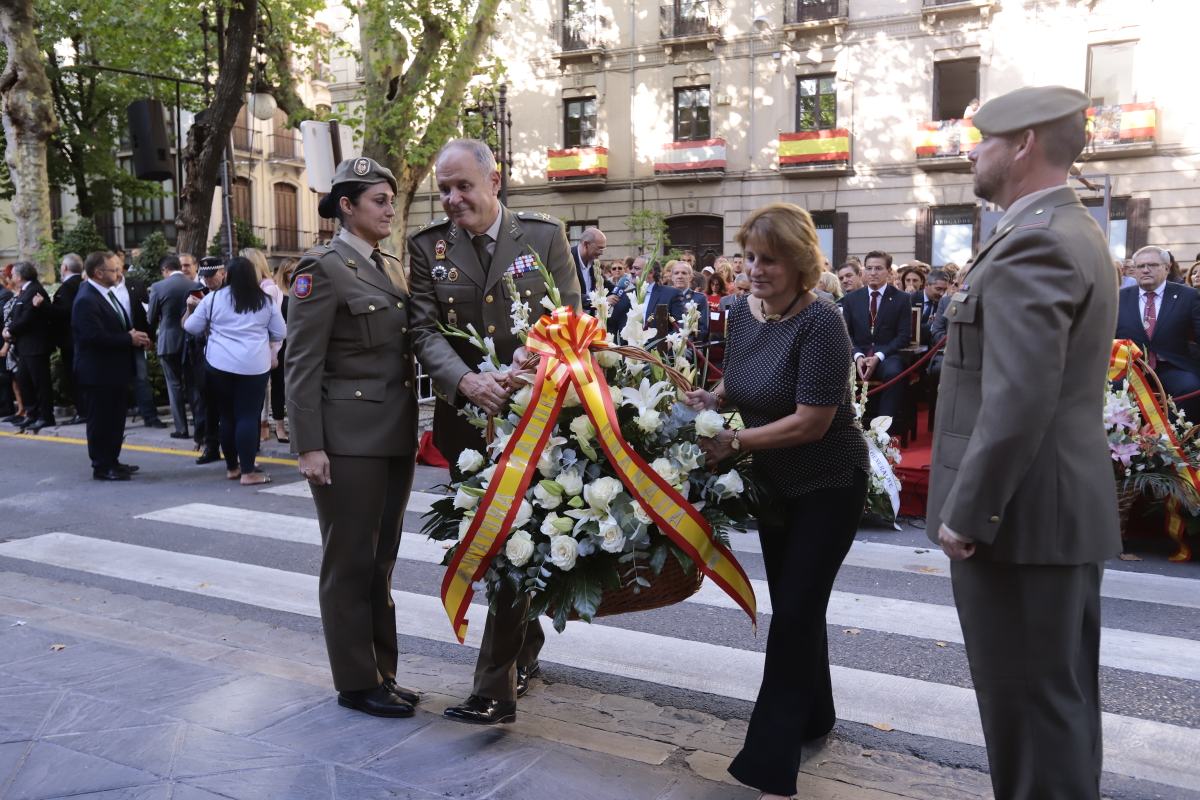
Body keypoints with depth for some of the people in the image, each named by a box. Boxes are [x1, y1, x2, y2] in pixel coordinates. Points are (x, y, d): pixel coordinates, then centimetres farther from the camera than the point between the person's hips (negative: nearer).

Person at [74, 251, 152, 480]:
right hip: (98, 373, -9)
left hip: (114, 370, 10)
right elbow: (95, 336, -28)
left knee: (115, 419, 16)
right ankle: (101, 467, 11)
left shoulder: (107, 293, 10)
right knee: (100, 421, 1)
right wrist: (129, 339, -20)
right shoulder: (86, 300, -20)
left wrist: (136, 337, -3)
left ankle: (112, 461, 27)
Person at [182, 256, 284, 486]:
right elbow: (280, 333, 7)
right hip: (254, 365, -1)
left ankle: (231, 467, 21)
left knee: (227, 416, 12)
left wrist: (191, 308, 28)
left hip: (220, 365, 1)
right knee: (248, 416, -2)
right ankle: (248, 472, -3)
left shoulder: (213, 299, 1)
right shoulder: (265, 301, 2)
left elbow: (191, 327, 9)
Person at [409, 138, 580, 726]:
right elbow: (426, 330, -3)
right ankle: (526, 646, 37)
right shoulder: (427, 246, 3)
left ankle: (495, 689, 3)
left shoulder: (545, 237, 0)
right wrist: (466, 381, -22)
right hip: (465, 415, 3)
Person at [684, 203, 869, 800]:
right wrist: (711, 399, -8)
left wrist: (735, 442, -29)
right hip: (774, 482, 7)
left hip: (829, 485, -7)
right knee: (792, 603, 18)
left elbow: (813, 419, -28)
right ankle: (814, 716, 39)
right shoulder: (742, 311, -4)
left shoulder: (820, 323, -25)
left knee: (794, 611, -8)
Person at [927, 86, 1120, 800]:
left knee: (1029, 707, 2)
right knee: (1064, 698, 20)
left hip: (1023, 512, -10)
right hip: (1066, 504, 10)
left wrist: (966, 512, -18)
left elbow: (1019, 400, -27)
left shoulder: (1033, 243, -18)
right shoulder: (1073, 231, 15)